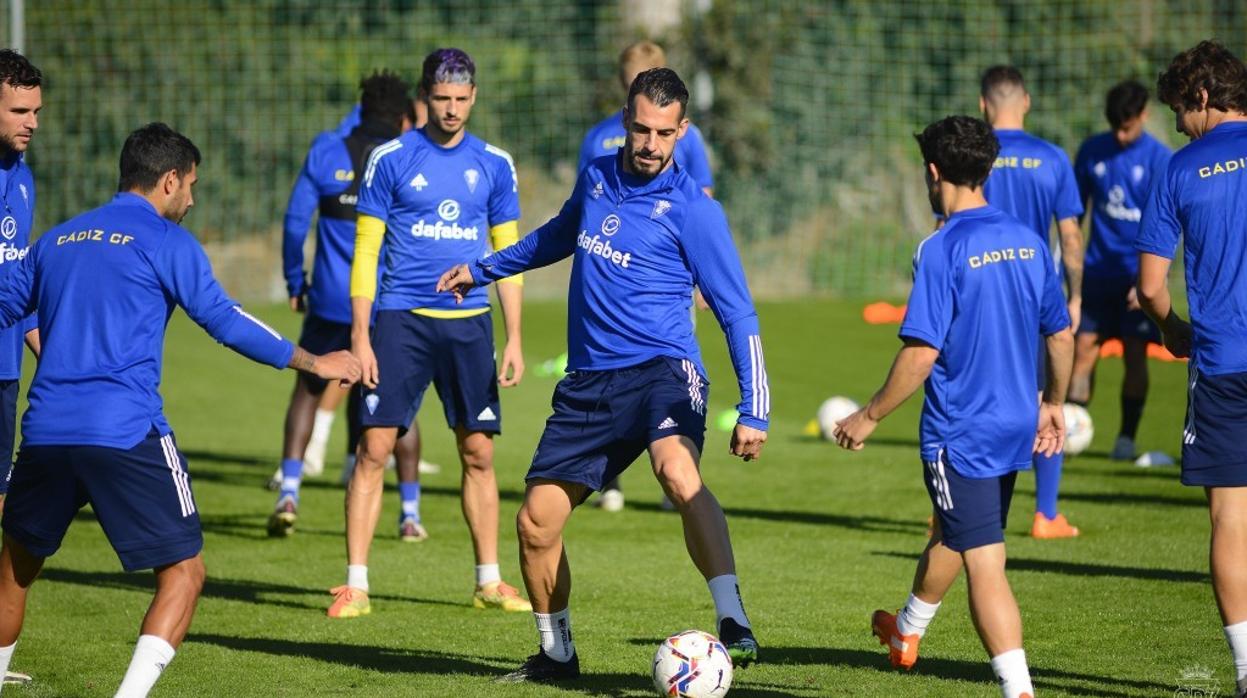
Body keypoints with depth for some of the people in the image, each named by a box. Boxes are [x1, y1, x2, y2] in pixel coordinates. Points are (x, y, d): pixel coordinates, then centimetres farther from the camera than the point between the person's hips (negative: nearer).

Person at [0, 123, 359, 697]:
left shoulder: (55, 240, 17)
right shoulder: (165, 241, 2)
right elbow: (224, 321, -1)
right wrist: (313, 363, 7)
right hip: (126, 432, -5)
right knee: (183, 573, 0)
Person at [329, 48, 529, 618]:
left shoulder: (494, 165, 7)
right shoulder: (390, 159, -1)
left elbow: (508, 256, 13)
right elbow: (365, 251, 0)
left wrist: (514, 341, 8)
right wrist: (360, 337, -6)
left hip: (469, 324, 2)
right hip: (401, 319, -2)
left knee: (478, 453, 5)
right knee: (374, 447, -8)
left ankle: (489, 582, 16)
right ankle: (356, 584, -3)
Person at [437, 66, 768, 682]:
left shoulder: (692, 209, -7)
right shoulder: (596, 179, 9)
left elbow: (738, 314, -5)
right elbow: (560, 234, 33)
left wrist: (753, 412, -13)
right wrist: (484, 269, 43)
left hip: (661, 367, -6)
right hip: (589, 379, 6)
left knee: (678, 471, -36)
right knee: (535, 522, 4)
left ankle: (734, 624, -40)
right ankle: (556, 653, 26)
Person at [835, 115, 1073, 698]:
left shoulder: (943, 250, -17)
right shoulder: (1027, 241, 4)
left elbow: (922, 353, -21)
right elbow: (1061, 336, 11)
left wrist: (869, 417, -9)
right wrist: (1053, 404, 26)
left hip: (961, 434, -8)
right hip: (1015, 428, 8)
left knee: (984, 564, -5)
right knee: (951, 532, 28)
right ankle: (906, 633, 51)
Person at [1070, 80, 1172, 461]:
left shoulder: (1160, 160, -8)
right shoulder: (1093, 151, 3)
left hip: (1137, 274, -3)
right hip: (1098, 271, 3)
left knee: (1134, 354, -2)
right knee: (1083, 348, -3)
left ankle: (1126, 438, 8)